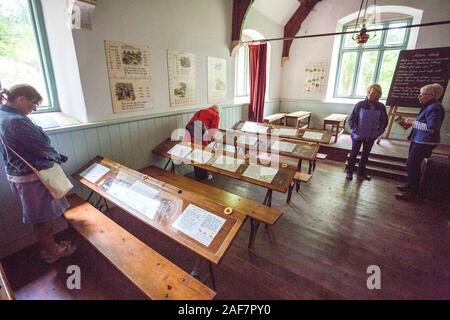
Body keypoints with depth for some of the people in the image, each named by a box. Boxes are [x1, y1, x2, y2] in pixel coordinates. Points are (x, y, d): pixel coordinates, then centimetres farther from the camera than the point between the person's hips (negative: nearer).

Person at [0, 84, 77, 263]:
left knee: (39, 217, 22)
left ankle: (49, 246, 39)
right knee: (43, 217, 9)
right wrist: (58, 157, -3)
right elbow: (41, 148, -20)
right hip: (32, 177, -9)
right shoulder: (17, 121, -25)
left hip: (18, 174, 9)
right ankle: (52, 252, 28)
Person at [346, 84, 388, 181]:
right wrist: (354, 130, -9)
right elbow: (351, 119, -4)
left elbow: (384, 122, 8)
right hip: (358, 135, -3)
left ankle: (361, 173, 28)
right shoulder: (360, 104, -11)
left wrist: (378, 132, 1)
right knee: (354, 154, 7)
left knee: (365, 155, 14)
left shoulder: (381, 107, -4)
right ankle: (349, 172, 19)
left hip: (371, 137, 3)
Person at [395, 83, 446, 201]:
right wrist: (410, 123, 9)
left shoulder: (435, 108, -18)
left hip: (424, 142, -10)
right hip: (419, 140, 10)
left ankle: (412, 193, 4)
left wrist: (412, 122, -20)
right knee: (413, 165, 19)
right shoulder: (428, 106, 13)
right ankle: (411, 185, 34)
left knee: (412, 165, -6)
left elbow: (431, 127, -25)